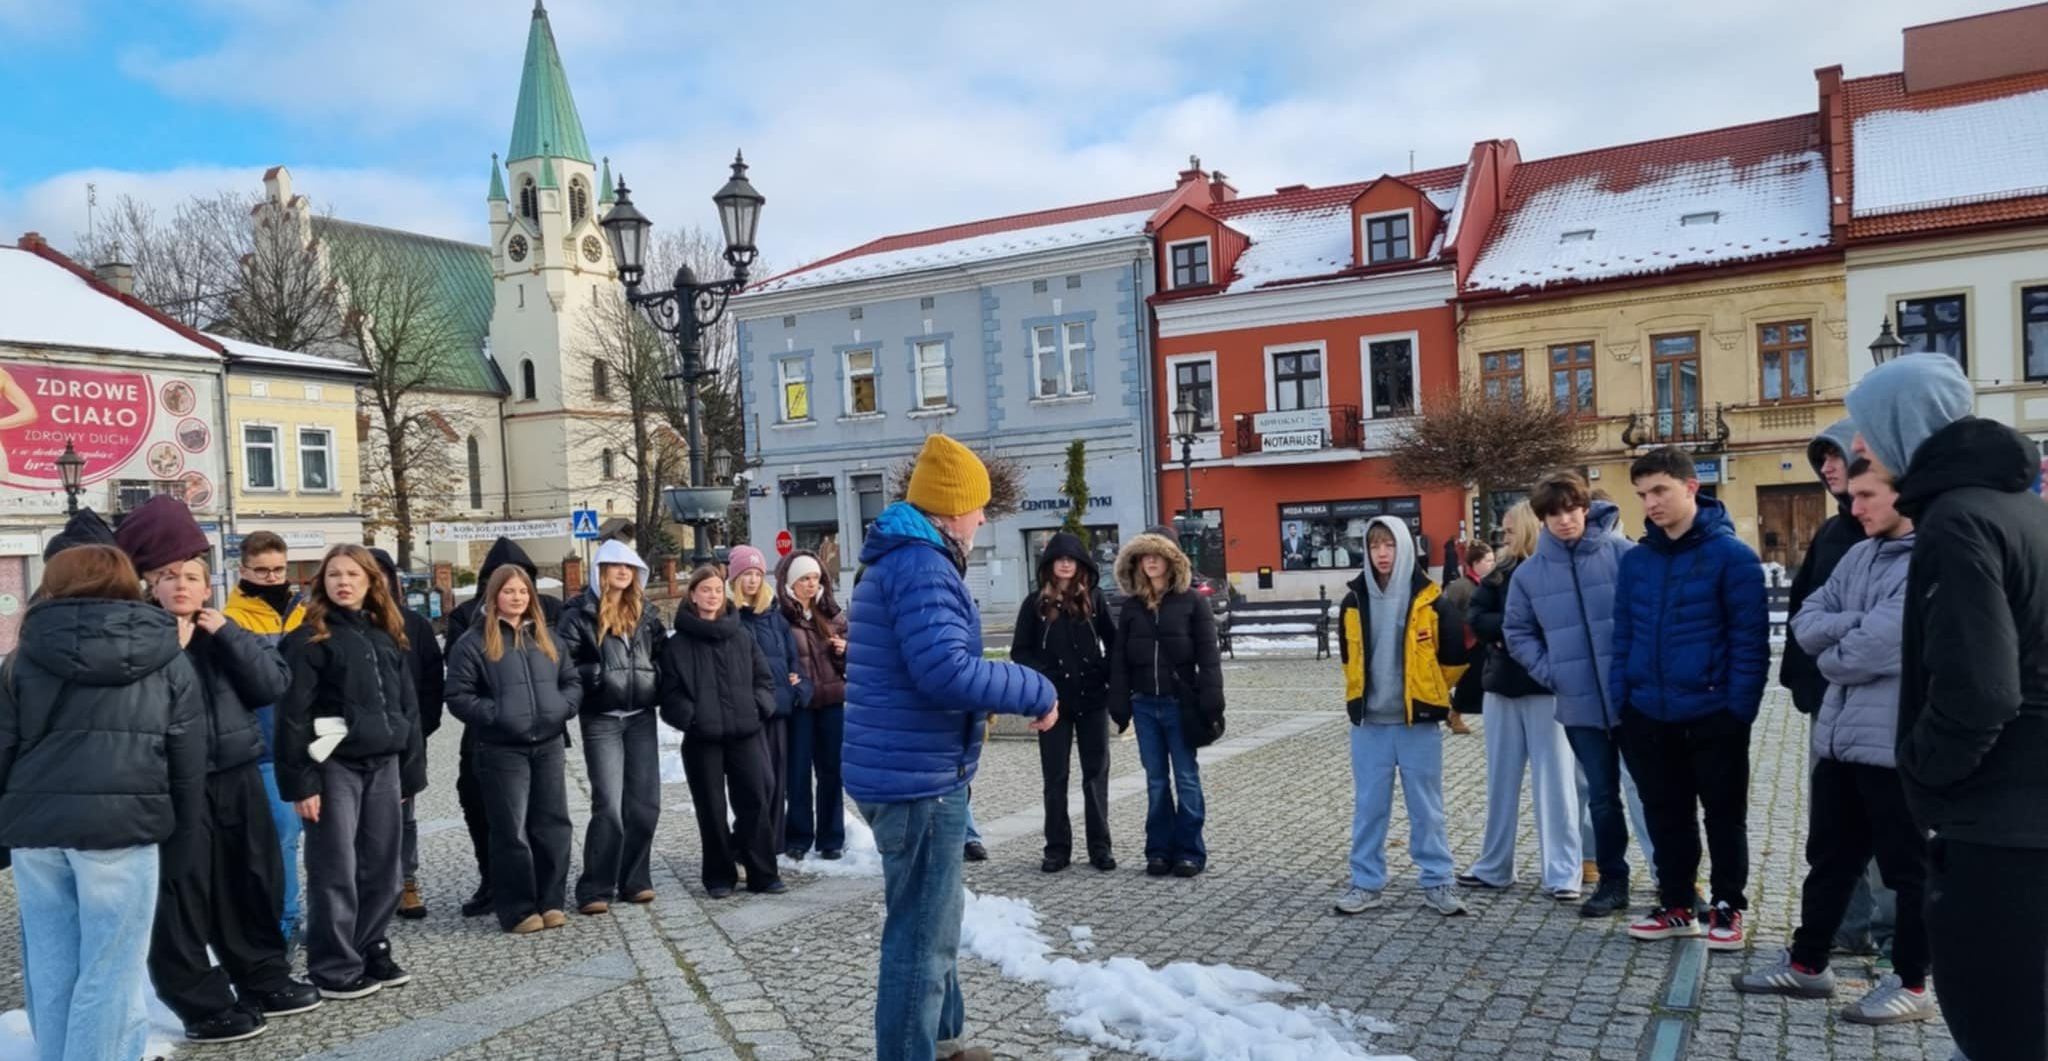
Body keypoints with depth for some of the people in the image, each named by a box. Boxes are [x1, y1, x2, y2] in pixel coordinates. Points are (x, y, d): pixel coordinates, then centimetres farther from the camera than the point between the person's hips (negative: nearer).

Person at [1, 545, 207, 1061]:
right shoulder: (166, 658, 6)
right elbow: (188, 754, 6)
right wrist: (187, 823, 14)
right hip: (121, 824, -2)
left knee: (50, 971, 13)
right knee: (110, 973, 2)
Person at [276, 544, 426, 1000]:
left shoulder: (386, 636, 13)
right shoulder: (309, 639, -5)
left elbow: (408, 705, 14)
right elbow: (293, 715, -9)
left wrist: (410, 769, 10)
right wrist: (301, 781, -14)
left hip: (383, 763, 6)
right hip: (335, 766, -5)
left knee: (383, 865, 11)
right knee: (336, 870, 0)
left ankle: (372, 951, 24)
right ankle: (335, 969, 9)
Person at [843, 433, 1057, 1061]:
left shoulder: (894, 560, 16)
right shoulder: (922, 566, -19)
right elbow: (947, 671, -30)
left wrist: (1009, 694, 15)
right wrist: (1038, 692, -19)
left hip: (903, 772, 11)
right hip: (918, 779, -11)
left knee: (935, 917, 25)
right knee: (922, 934, -1)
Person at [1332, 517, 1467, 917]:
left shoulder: (1429, 599, -7)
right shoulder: (1354, 601, 2)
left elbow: (1455, 656, 3)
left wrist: (1429, 692, 9)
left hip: (1418, 721, -2)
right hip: (1369, 722, 2)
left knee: (1427, 808, 6)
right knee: (1368, 806, 8)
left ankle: (1437, 883, 17)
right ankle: (1366, 883, 17)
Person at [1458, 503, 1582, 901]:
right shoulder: (1500, 575, 9)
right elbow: (1474, 618, -1)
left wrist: (1507, 628, -20)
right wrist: (1514, 625, -16)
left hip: (1546, 687, -5)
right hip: (1501, 686, 6)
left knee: (1554, 779, 0)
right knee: (1501, 779, 12)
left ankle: (1562, 872, 7)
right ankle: (1494, 865, 22)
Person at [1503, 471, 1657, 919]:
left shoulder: (1622, 553, -7)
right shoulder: (1529, 572, 3)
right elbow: (1517, 631, 13)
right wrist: (1548, 672, 1)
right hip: (1579, 704, 3)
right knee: (1602, 797, 13)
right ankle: (1613, 881, 25)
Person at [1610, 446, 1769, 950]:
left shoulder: (1732, 555, -9)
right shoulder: (1635, 560, 6)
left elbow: (1749, 640, -10)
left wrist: (1740, 707, -15)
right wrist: (1620, 699, 3)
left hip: (1714, 715, -4)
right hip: (1649, 716, 5)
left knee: (1724, 815, 10)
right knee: (1665, 814, 14)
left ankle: (1727, 908, 25)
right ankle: (1676, 904, 28)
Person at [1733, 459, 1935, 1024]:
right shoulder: (1859, 554, 12)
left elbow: (1879, 647, -20)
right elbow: (1806, 624, 5)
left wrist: (1832, 654, -1)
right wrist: (1856, 623, -13)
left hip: (1898, 742, -8)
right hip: (1839, 736, 8)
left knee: (1908, 869, 8)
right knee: (1828, 857, 17)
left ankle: (1910, 983, 21)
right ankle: (1808, 963, 29)